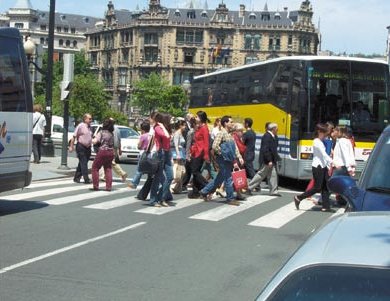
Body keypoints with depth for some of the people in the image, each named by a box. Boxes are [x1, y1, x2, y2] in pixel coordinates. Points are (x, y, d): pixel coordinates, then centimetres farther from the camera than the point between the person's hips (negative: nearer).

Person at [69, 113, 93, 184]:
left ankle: (76, 178, 18)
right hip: (81, 147, -7)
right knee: (83, 163, -8)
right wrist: (71, 146, -10)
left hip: (88, 147, 7)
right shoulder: (80, 126, -9)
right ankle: (86, 179, -10)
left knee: (82, 163, 10)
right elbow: (74, 136, -8)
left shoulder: (89, 127, 11)